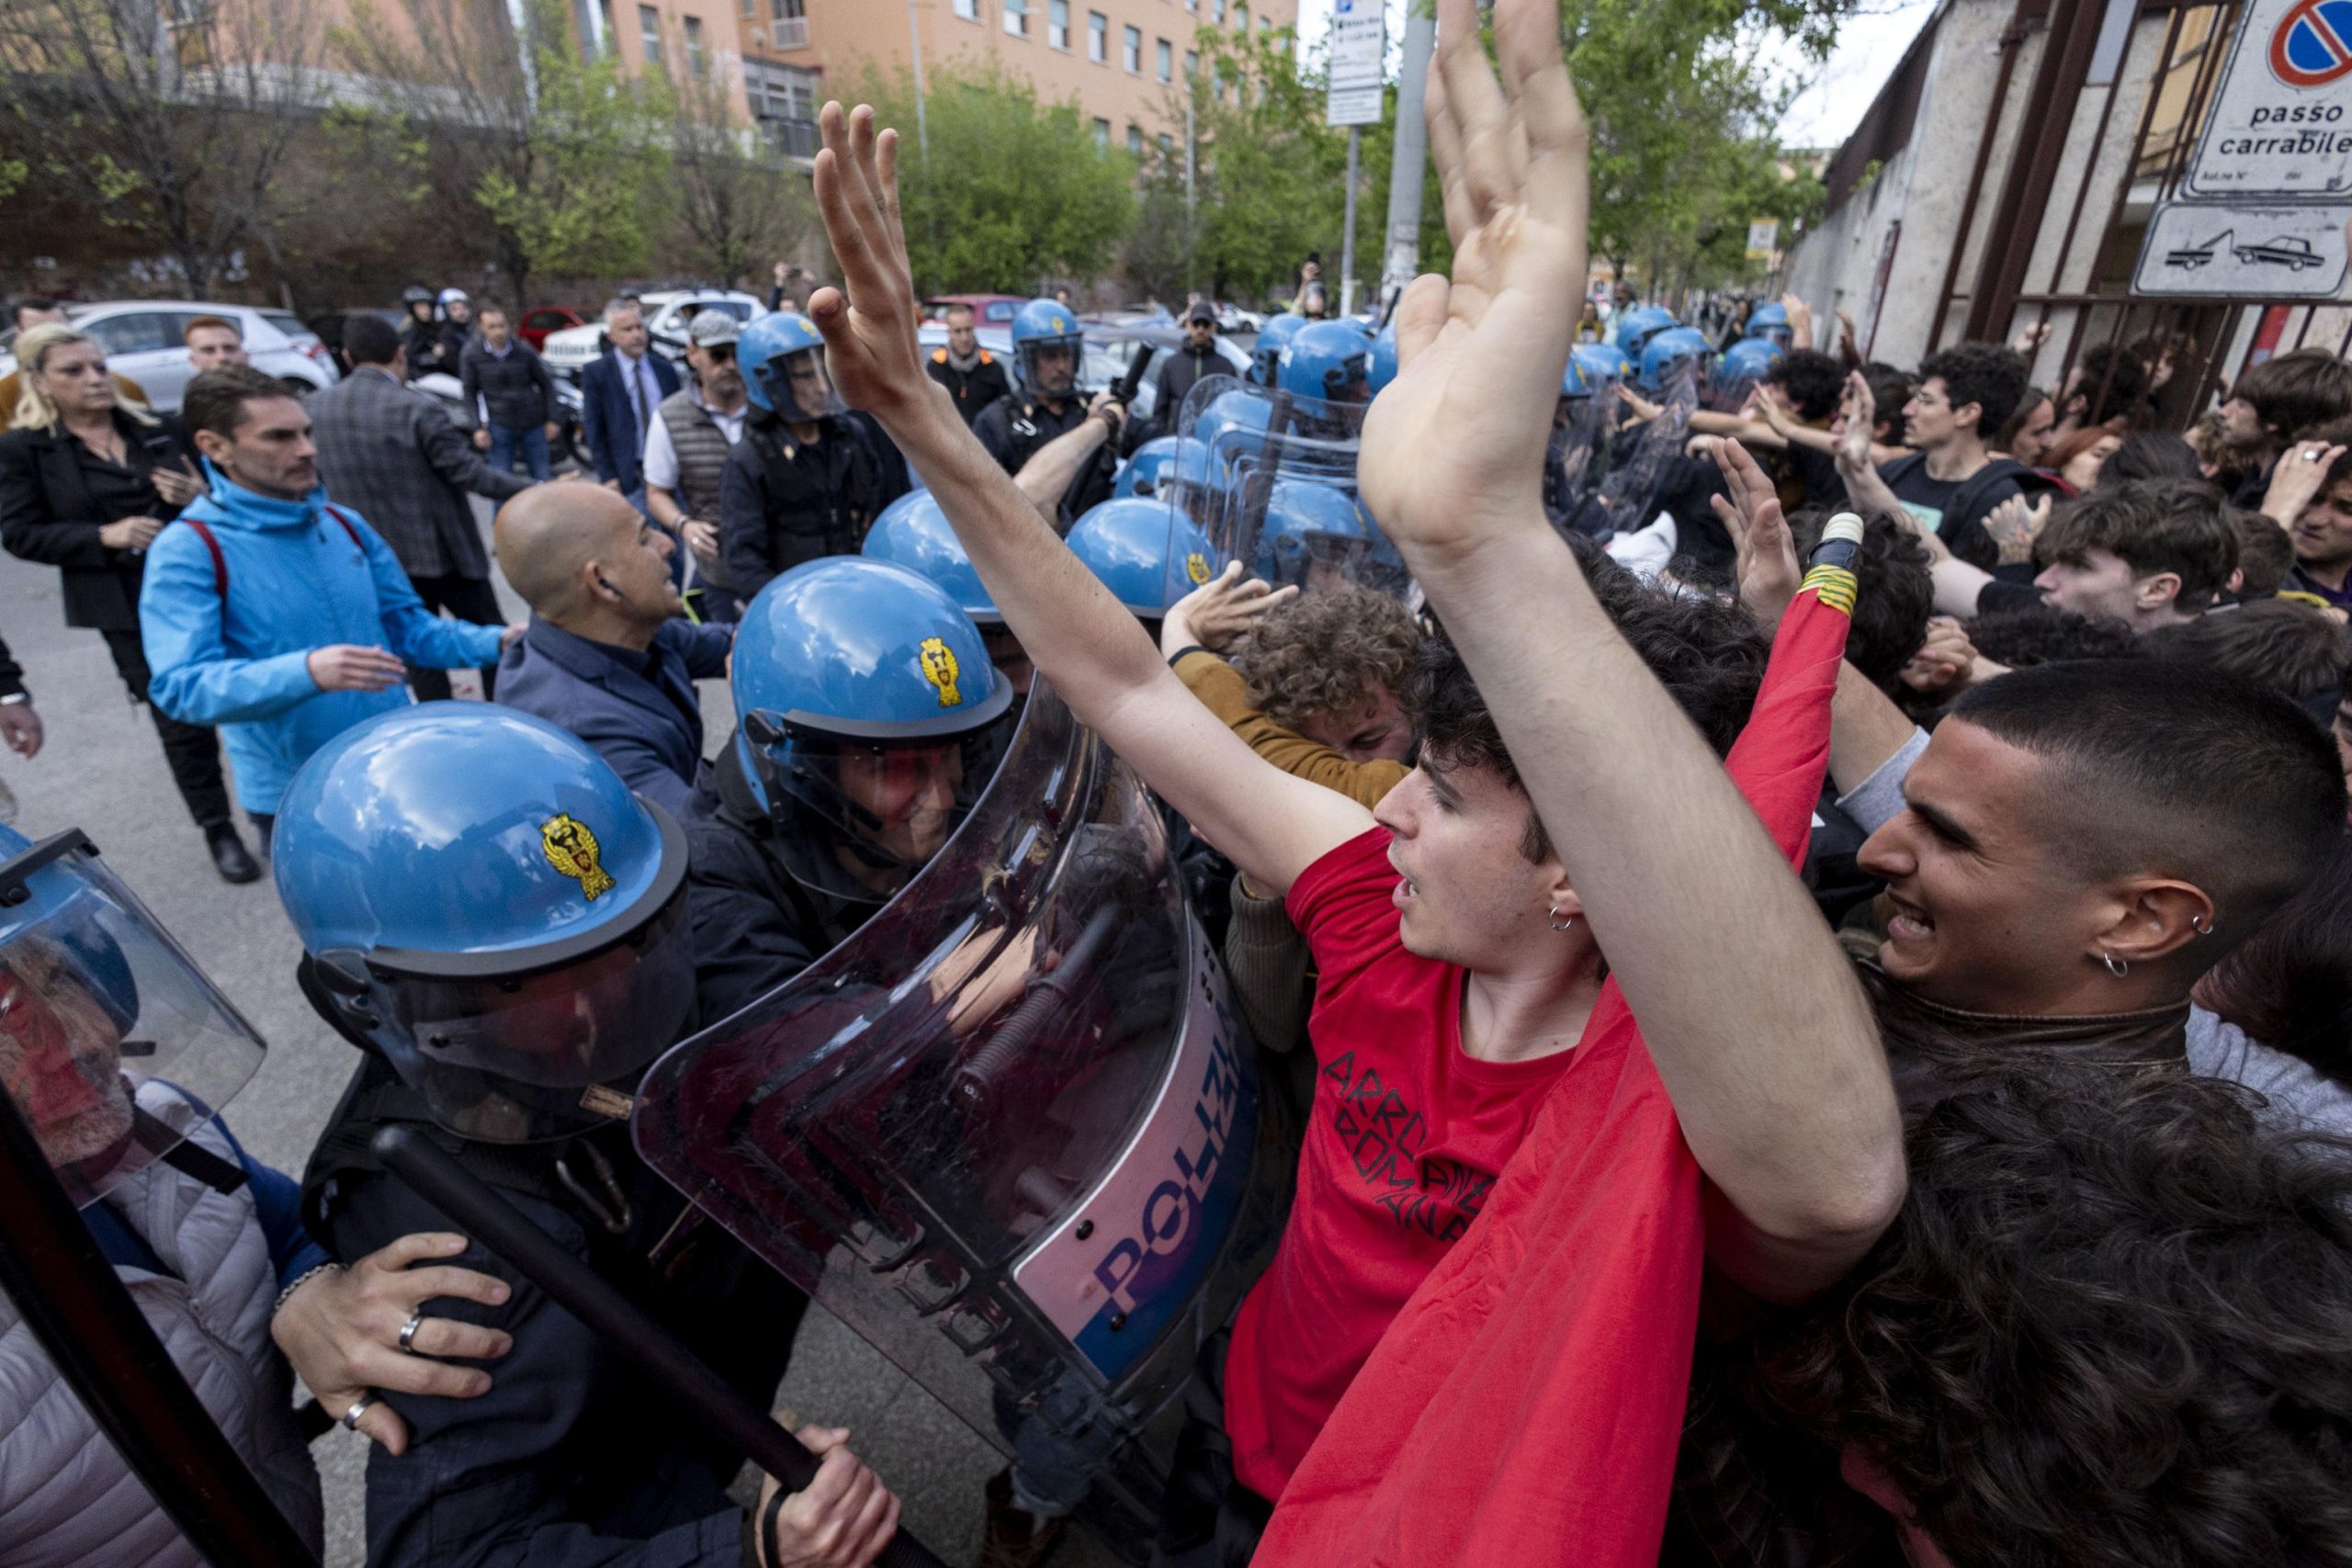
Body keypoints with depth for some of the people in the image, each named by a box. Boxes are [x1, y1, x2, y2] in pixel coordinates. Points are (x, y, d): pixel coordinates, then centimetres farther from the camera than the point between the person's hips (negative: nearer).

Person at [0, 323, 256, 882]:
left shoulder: (160, 429, 7)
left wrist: (203, 495, -12)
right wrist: (104, 536, -18)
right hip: (129, 608, -2)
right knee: (180, 719, 2)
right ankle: (218, 831, 14)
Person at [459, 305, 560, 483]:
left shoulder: (524, 351, -3)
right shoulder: (471, 353, -4)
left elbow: (545, 384, 7)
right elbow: (469, 393, 2)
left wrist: (551, 419, 3)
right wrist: (477, 428, -5)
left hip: (533, 423, 1)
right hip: (499, 426, -1)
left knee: (540, 480, 9)